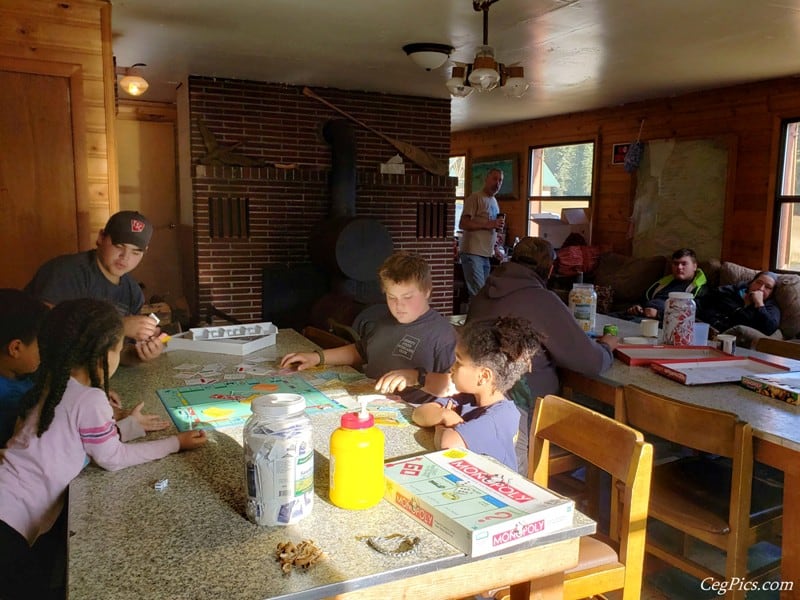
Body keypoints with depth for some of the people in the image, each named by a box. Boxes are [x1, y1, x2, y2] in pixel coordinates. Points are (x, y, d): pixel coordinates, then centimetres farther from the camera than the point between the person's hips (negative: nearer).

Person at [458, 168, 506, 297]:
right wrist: (488, 224, -19)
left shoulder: (494, 202, 20)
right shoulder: (475, 197, -6)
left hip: (487, 255, 8)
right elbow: (462, 224, -15)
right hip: (472, 253, -8)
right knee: (478, 294, -13)